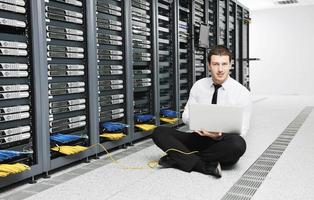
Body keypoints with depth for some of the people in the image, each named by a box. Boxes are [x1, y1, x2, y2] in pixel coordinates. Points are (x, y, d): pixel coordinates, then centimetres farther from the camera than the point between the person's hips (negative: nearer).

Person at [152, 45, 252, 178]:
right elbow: (186, 115, 4)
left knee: (237, 143, -38)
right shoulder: (199, 86, 3)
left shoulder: (242, 92, -7)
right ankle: (207, 166, -28)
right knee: (159, 133, -16)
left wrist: (219, 136, -29)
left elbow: (242, 131, -8)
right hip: (198, 138, 3)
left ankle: (180, 159, -23)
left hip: (223, 142, -2)